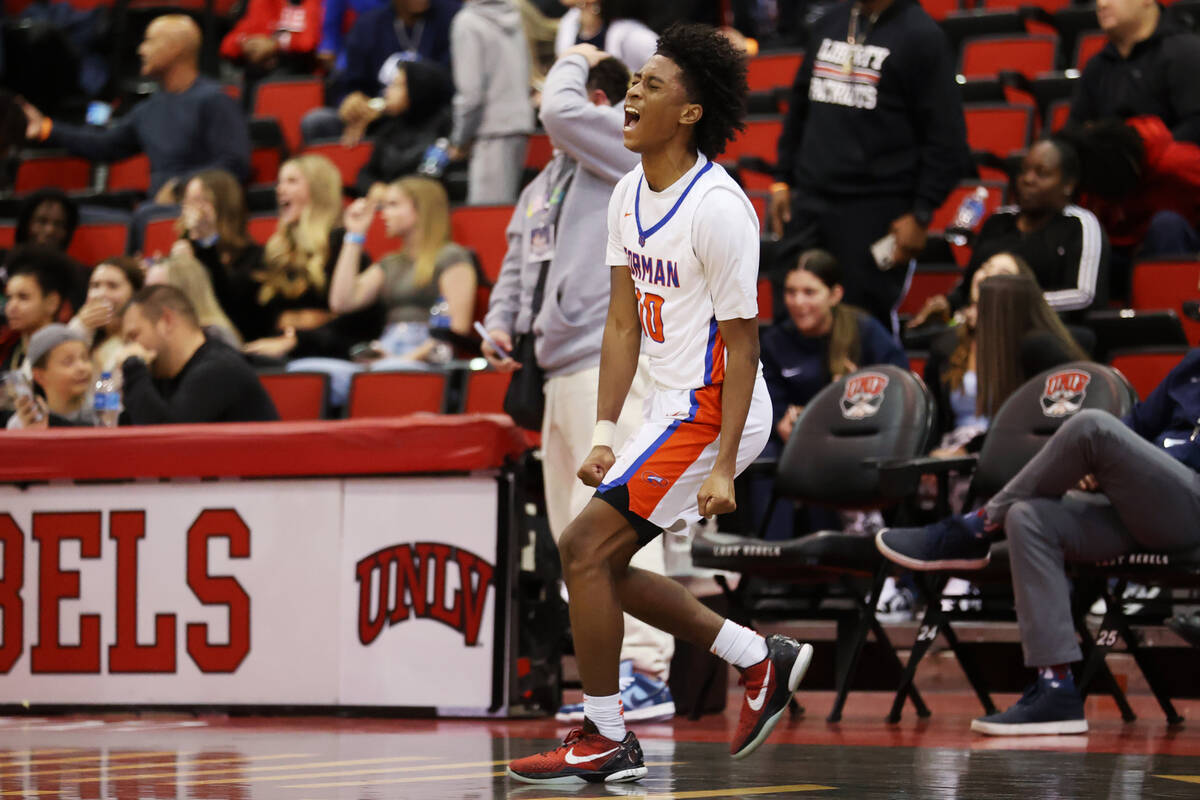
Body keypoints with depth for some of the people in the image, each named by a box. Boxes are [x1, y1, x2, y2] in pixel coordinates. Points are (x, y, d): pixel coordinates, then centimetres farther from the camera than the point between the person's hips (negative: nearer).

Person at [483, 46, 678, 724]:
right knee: (575, 533, 10)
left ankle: (647, 669, -24)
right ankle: (612, 670, 14)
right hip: (563, 366, 10)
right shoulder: (552, 179, 24)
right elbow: (519, 258, 29)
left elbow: (561, 111, -16)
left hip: (610, 360, -10)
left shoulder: (632, 142, -2)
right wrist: (501, 322, 12)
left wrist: (573, 61, 4)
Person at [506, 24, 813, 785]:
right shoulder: (630, 194, 8)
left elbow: (742, 343, -18)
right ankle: (763, 660, 22)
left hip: (713, 410, -10)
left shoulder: (717, 207, -19)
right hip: (672, 407, 10)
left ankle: (607, 741, -3)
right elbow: (624, 322, 12)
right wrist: (605, 433, 6)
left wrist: (722, 468, -22)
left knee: (586, 547, -13)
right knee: (600, 560, 12)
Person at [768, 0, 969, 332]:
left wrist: (920, 215, -12)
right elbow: (799, 108, 25)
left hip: (875, 210, -6)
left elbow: (947, 139, -7)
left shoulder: (920, 36, -4)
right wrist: (782, 180, 17)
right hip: (809, 201, 6)